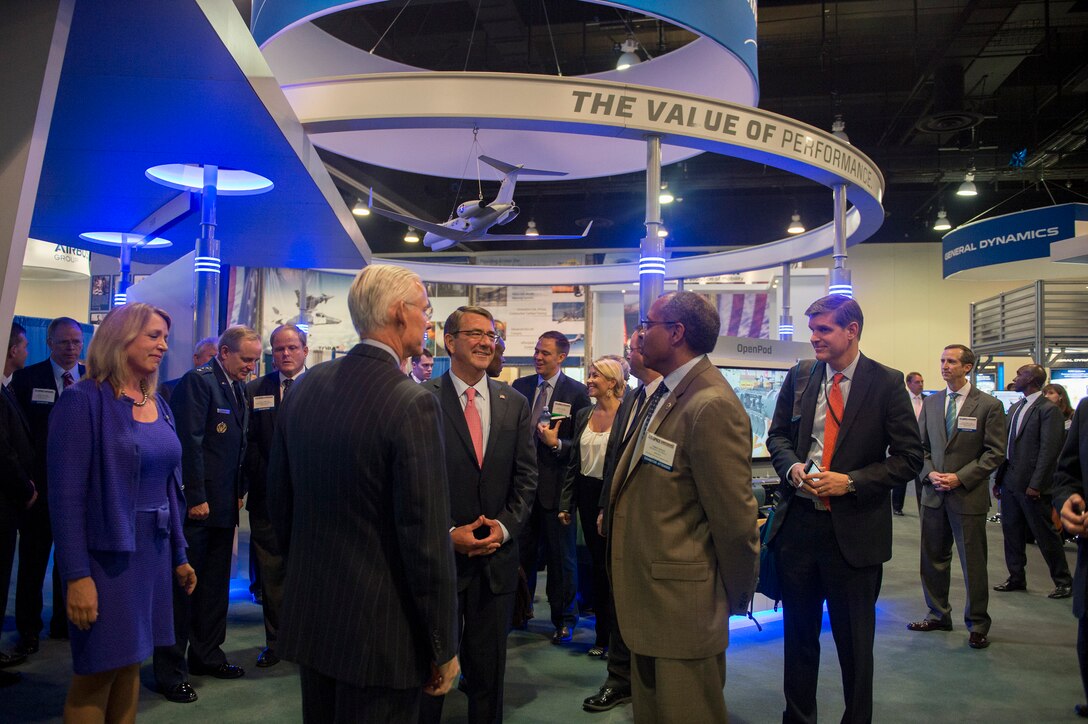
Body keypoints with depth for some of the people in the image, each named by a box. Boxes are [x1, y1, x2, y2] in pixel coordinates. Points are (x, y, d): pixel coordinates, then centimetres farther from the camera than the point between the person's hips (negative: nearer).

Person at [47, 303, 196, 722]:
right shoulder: (83, 401, -12)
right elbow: (65, 496, -16)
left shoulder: (158, 405, 8)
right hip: (105, 556, -6)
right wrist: (77, 575, -18)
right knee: (97, 672, 5)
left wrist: (178, 556, 12)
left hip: (153, 553, 6)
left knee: (129, 664, 16)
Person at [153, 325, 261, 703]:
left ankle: (206, 656, 30)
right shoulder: (197, 381, -13)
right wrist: (196, 499, -18)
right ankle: (170, 671, 12)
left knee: (216, 584, 16)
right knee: (182, 584, 1)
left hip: (223, 504, 9)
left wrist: (239, 492, 11)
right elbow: (190, 443, -18)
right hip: (196, 503, -8)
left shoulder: (238, 388, 12)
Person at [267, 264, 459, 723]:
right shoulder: (413, 403, -21)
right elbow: (426, 539, -20)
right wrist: (443, 648, -10)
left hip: (308, 615, 7)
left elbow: (279, 500, 10)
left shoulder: (305, 387, 1)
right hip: (381, 633, -6)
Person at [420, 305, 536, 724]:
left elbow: (526, 475, 6)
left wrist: (504, 526, -7)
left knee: (489, 665, 17)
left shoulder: (515, 404, 5)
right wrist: (448, 534, -14)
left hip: (496, 554, 4)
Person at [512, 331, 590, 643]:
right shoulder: (520, 386, 7)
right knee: (521, 550, 14)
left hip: (556, 482, -3)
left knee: (561, 553, 7)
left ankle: (564, 618, 23)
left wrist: (558, 444, -21)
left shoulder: (577, 392, -4)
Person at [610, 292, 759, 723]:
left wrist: (738, 596, -6)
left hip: (684, 602, -9)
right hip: (649, 596, 9)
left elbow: (735, 515, -18)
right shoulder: (666, 393, 8)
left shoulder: (712, 405, -23)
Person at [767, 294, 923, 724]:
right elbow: (777, 435, 12)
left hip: (854, 529, -3)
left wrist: (850, 482, -17)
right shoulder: (799, 377, 4)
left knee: (854, 641, 11)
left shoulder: (886, 383, -7)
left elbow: (909, 458, -7)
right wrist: (792, 466, -8)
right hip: (798, 522, 4)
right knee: (799, 633, 17)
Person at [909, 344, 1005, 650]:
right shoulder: (930, 403, 8)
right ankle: (938, 615, 27)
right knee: (933, 557, 12)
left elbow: (995, 452, -7)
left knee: (973, 562, 5)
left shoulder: (989, 405, -5)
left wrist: (960, 477, -15)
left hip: (968, 495, -4)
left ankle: (977, 624, 20)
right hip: (934, 493, 5)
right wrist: (930, 473, -6)